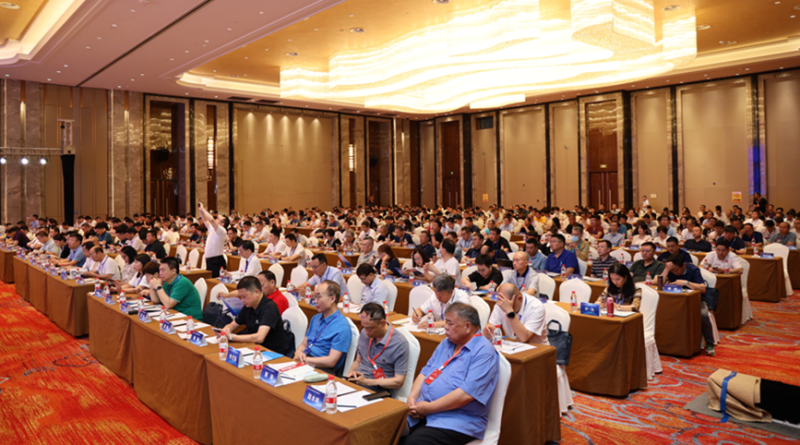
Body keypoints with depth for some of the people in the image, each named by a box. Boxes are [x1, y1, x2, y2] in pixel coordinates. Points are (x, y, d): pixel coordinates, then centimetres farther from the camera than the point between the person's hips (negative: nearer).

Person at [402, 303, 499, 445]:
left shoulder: (483, 352, -14)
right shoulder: (447, 343, 14)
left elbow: (466, 394, -22)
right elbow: (426, 371, 16)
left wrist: (429, 408, -18)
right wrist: (412, 397, -2)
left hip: (458, 421, -7)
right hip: (425, 410, 7)